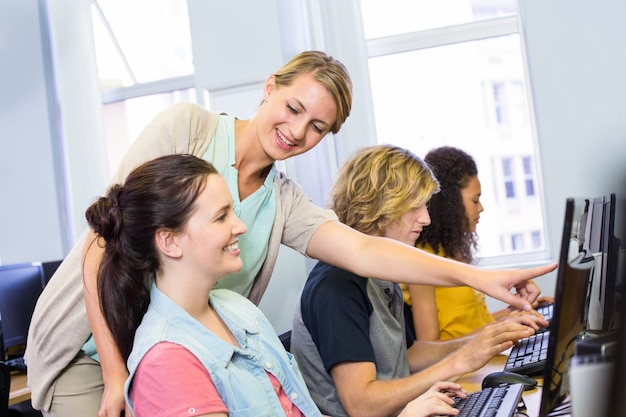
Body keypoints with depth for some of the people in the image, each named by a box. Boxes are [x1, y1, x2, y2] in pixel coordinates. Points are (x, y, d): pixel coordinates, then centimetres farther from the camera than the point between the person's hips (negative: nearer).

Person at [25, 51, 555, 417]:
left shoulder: (285, 203, 1)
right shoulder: (185, 127, -12)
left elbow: (364, 251, -12)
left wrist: (478, 276, -24)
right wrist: (116, 374, -21)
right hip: (90, 346, -4)